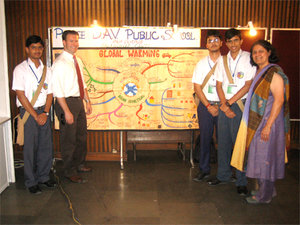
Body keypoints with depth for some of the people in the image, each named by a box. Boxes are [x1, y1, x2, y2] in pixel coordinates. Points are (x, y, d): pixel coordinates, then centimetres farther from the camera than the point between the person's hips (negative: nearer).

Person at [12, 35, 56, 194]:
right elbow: (20, 95, -9)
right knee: (30, 148, 0)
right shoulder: (20, 69, -3)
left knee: (46, 146, 8)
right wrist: (35, 115, -11)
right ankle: (31, 182, 14)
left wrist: (45, 113, -5)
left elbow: (49, 93, 9)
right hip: (28, 112, -4)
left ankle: (43, 177, 24)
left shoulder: (46, 70, 11)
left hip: (43, 111, 5)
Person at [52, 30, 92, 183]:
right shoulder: (60, 63, -15)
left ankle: (79, 164, 38)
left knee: (81, 135, 19)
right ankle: (70, 172, 17)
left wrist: (87, 101, 14)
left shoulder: (78, 61, 10)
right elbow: (57, 90, -19)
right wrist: (67, 111, -22)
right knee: (69, 139, 2)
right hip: (66, 102, -8)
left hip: (79, 101, 9)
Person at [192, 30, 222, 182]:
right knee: (205, 138, 5)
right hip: (206, 105, 1)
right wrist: (209, 106, -7)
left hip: (223, 105, -1)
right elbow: (197, 87, 2)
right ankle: (204, 170, 17)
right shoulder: (201, 64, 7)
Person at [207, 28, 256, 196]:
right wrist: (224, 105, -4)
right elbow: (219, 85, 8)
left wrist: (229, 102, -8)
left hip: (241, 105, -4)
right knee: (223, 141, 9)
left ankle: (242, 181, 8)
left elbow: (248, 85, -7)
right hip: (224, 104, 4)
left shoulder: (249, 58, -2)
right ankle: (224, 175, 23)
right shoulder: (222, 60, 11)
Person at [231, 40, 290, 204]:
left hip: (268, 122, -9)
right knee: (259, 155, 15)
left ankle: (265, 196, 13)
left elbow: (279, 100, -20)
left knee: (265, 156, 0)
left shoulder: (274, 72, -14)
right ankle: (266, 190, 29)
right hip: (257, 122, 9)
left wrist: (268, 125, -23)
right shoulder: (259, 72, 13)